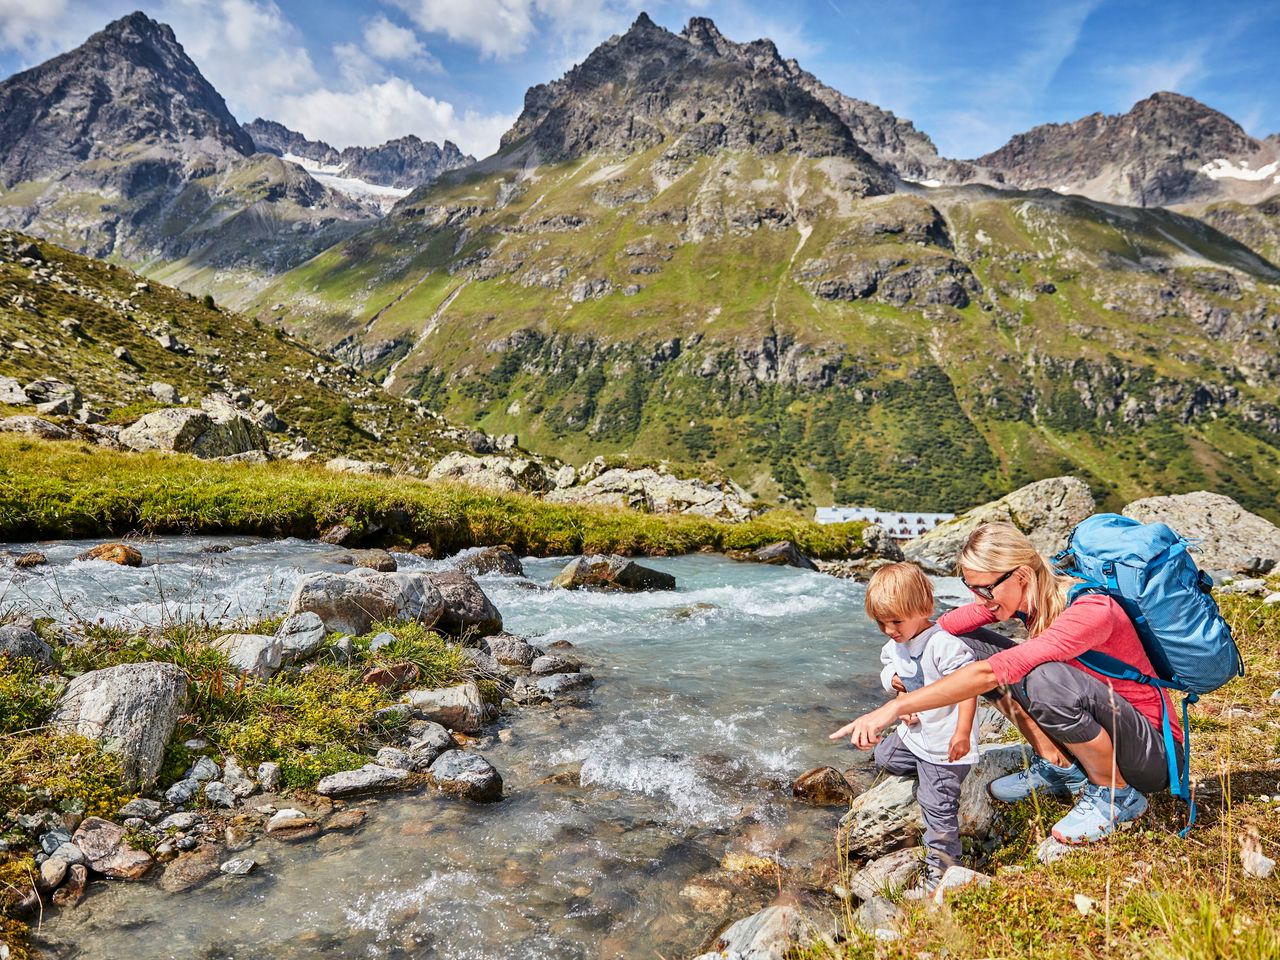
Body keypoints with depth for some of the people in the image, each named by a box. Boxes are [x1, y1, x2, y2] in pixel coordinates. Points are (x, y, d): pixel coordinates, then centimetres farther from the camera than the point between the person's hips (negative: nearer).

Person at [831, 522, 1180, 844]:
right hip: (1085, 720, 7)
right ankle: (1061, 768, 5)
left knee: (1046, 678, -38)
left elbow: (992, 672, -42)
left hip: (1153, 752, -7)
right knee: (968, 645, -6)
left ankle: (1117, 794, -9)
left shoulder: (1090, 611, -32)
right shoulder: (1024, 592, -9)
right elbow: (943, 626, -8)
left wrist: (896, 707, -43)